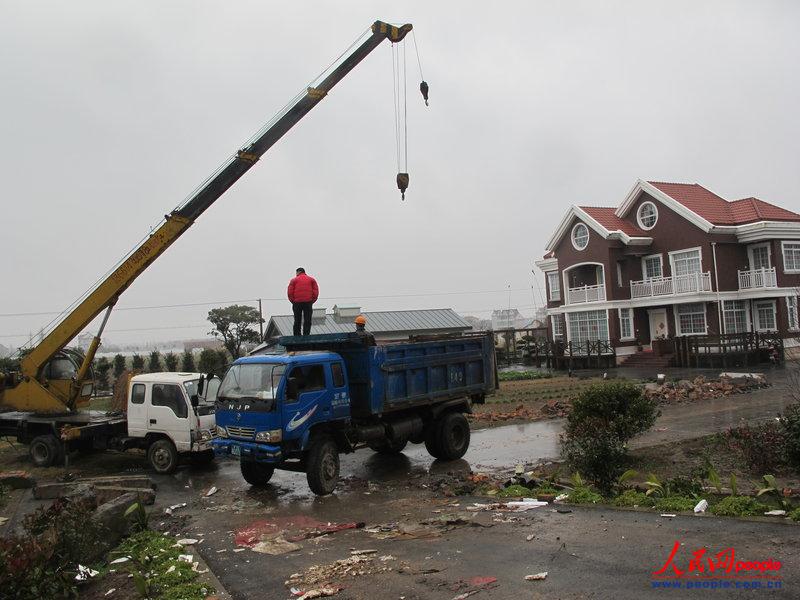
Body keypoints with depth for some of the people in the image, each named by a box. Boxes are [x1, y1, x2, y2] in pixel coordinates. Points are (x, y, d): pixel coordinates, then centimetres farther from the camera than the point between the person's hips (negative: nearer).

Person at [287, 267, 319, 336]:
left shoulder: (294, 280, 8)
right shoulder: (311, 279, 12)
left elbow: (289, 292, 0)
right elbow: (316, 291, 4)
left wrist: (293, 301, 8)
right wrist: (312, 301, 9)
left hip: (297, 303, 0)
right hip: (308, 303, 0)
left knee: (297, 321, 7)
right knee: (307, 321, 2)